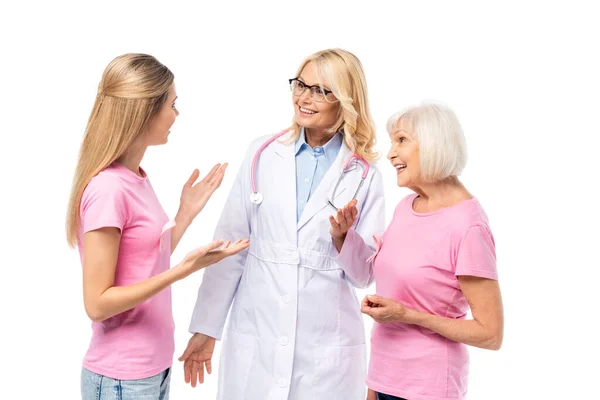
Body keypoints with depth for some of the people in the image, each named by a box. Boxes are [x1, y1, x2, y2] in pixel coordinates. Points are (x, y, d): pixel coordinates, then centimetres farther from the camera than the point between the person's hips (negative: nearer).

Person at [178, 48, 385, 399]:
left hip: (327, 348, -1)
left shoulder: (364, 175, -3)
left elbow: (365, 275, 0)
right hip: (254, 339, 1)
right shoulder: (262, 155, 0)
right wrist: (206, 327, 0)